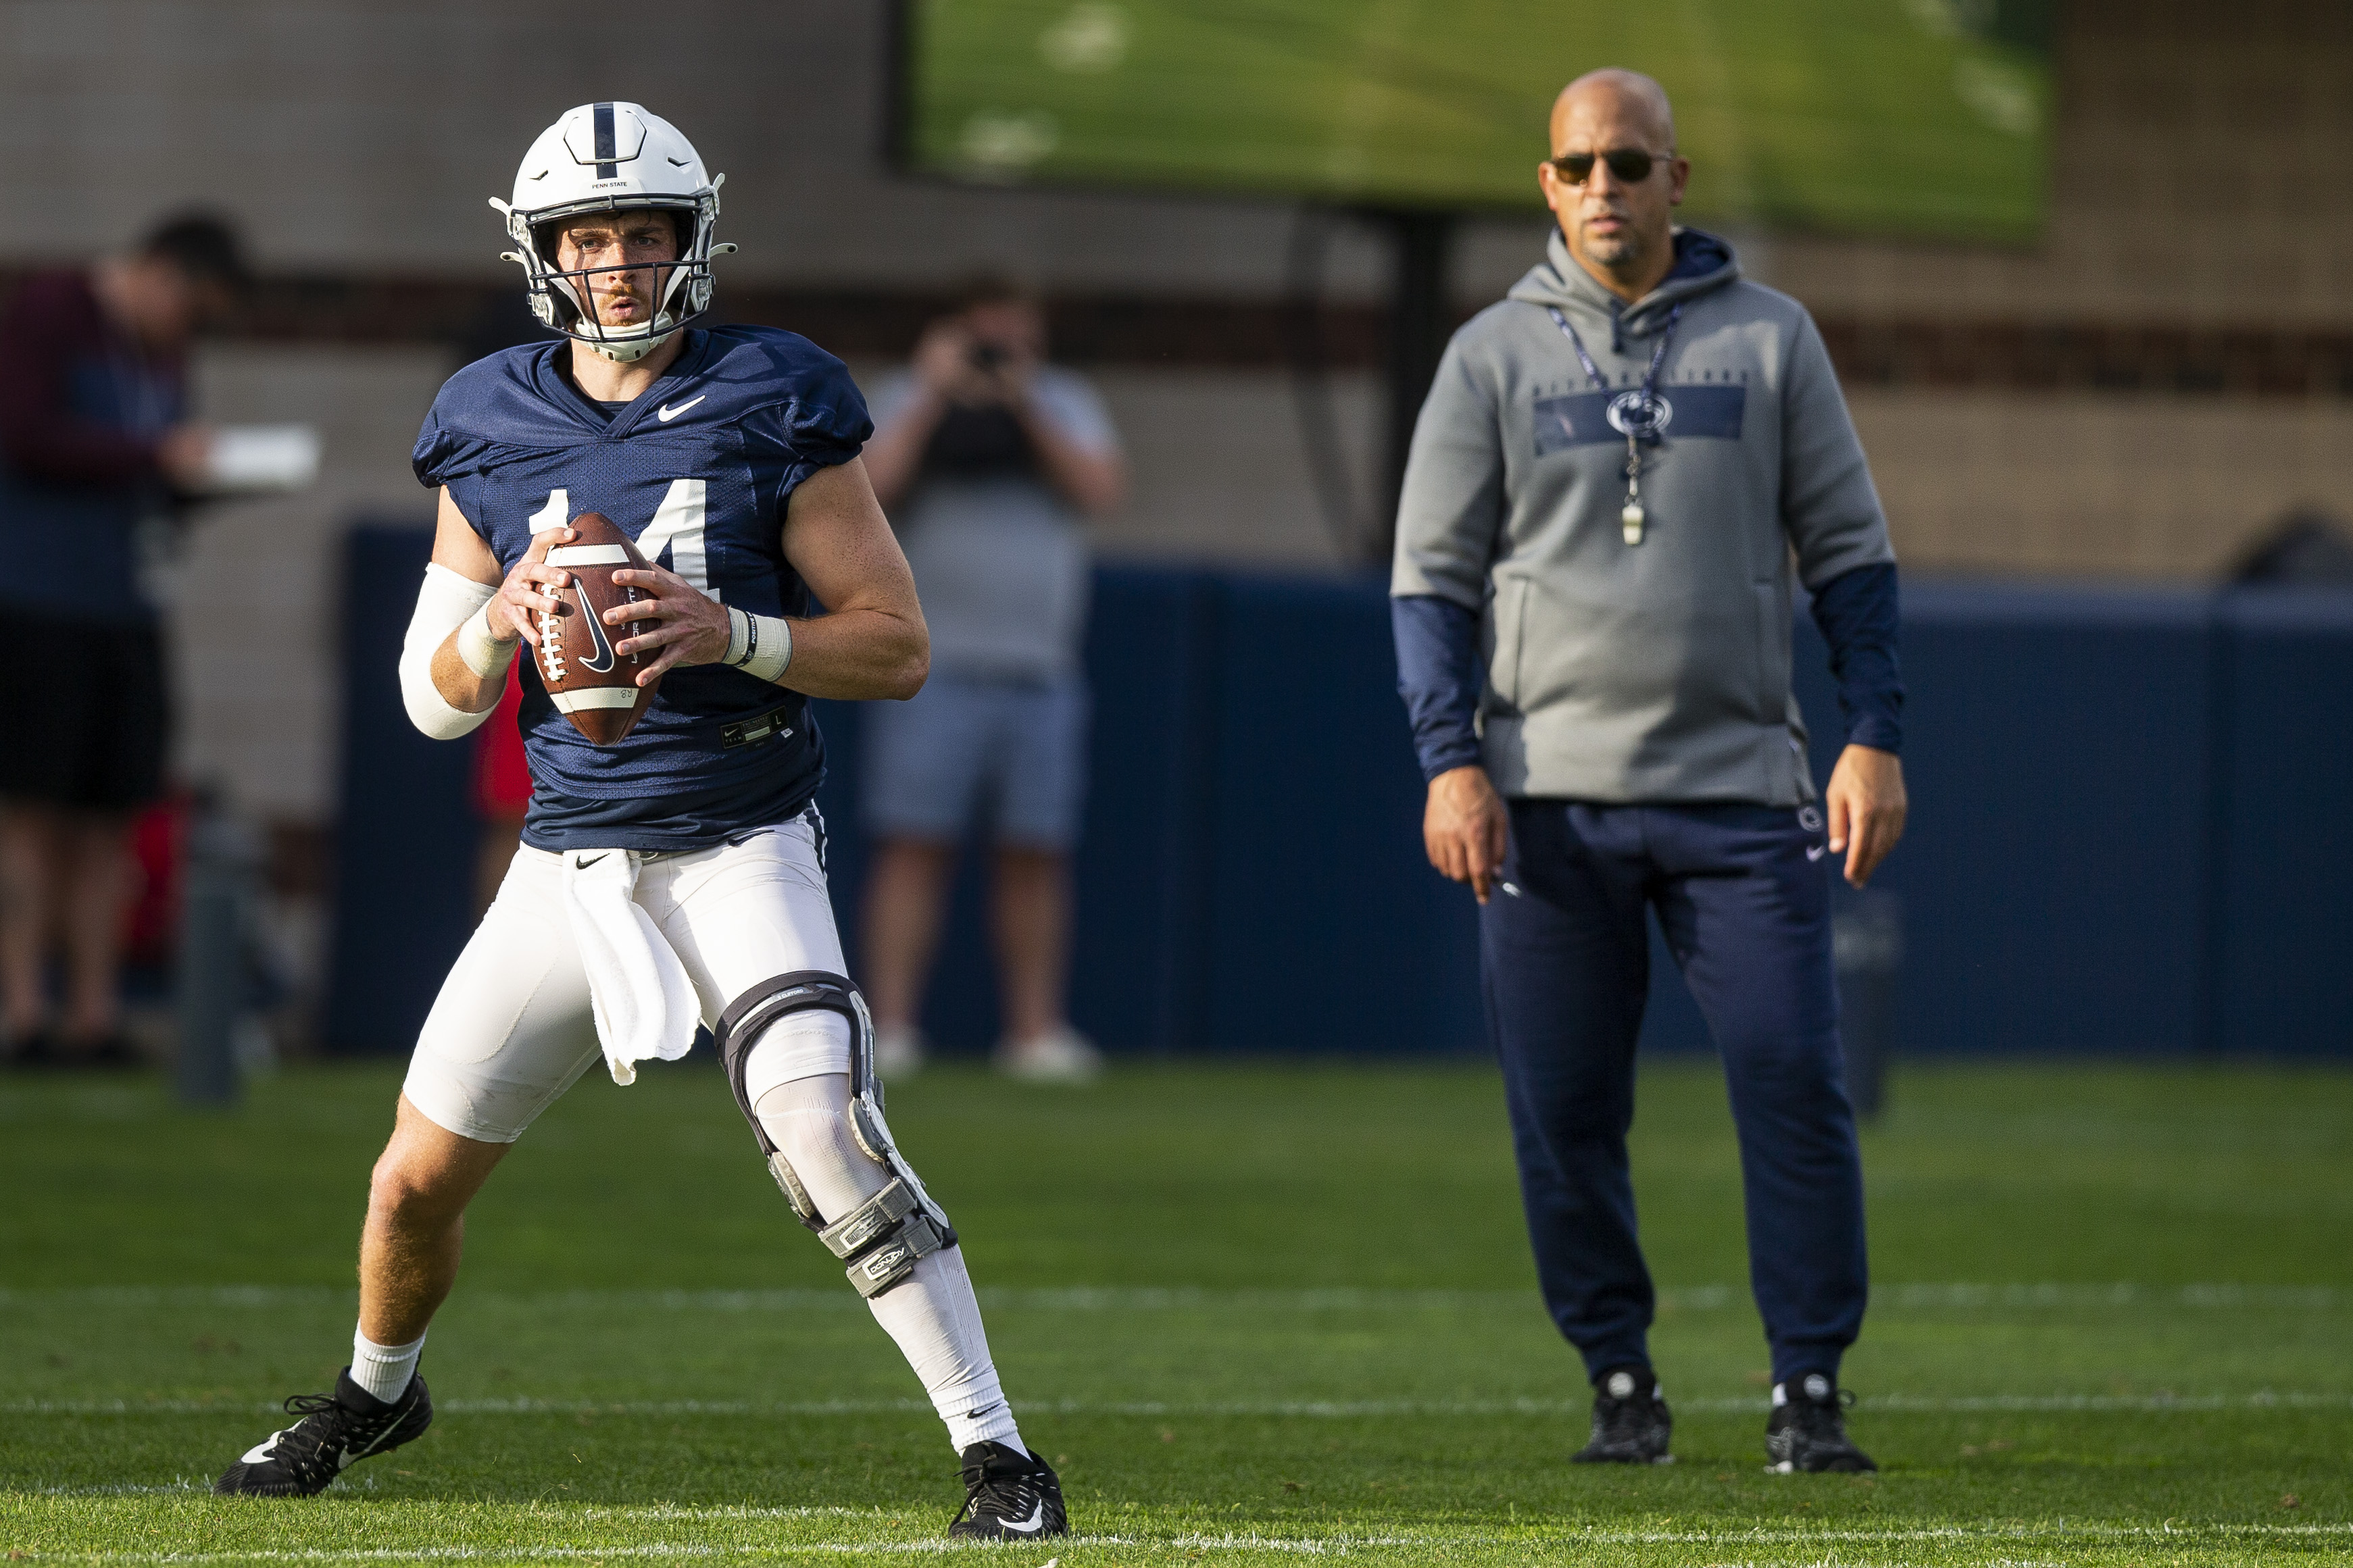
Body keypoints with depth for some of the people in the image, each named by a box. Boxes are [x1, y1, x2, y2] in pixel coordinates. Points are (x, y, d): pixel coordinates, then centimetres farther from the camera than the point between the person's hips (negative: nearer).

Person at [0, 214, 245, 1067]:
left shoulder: (161, 353, 17)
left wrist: (209, 475, 2)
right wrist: (157, 456, -17)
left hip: (121, 605, 7)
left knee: (110, 814, 1)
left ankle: (94, 1013, 1)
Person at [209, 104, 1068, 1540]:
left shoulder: (771, 409, -8)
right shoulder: (494, 432, 3)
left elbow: (900, 647, -7)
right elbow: (437, 698, 8)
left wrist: (732, 633, -23)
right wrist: (506, 615, -14)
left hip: (741, 852, -4)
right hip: (568, 863, 4)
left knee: (825, 1130, -25)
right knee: (419, 1177, 10)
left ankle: (995, 1449, -18)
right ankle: (379, 1392, 41)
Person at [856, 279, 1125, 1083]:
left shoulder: (1064, 404, 15)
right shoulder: (909, 400, 9)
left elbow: (1103, 491, -1)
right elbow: (872, 483, -8)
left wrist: (1023, 407, -6)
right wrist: (936, 395, -7)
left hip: (1041, 675, 3)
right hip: (933, 666, -3)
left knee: (1036, 855, 1)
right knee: (915, 844, -9)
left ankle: (1035, 1030, 6)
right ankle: (889, 1027, -10)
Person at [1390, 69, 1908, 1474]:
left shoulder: (1769, 339, 9)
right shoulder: (1494, 356, 7)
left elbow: (1851, 553, 9)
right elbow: (1433, 577, 6)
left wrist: (1876, 739, -1)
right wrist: (1453, 761, -6)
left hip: (1741, 791, 0)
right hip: (1552, 796, 0)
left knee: (1795, 1081, -9)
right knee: (1564, 1114, -1)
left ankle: (1810, 1391, -3)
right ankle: (1622, 1386, 11)